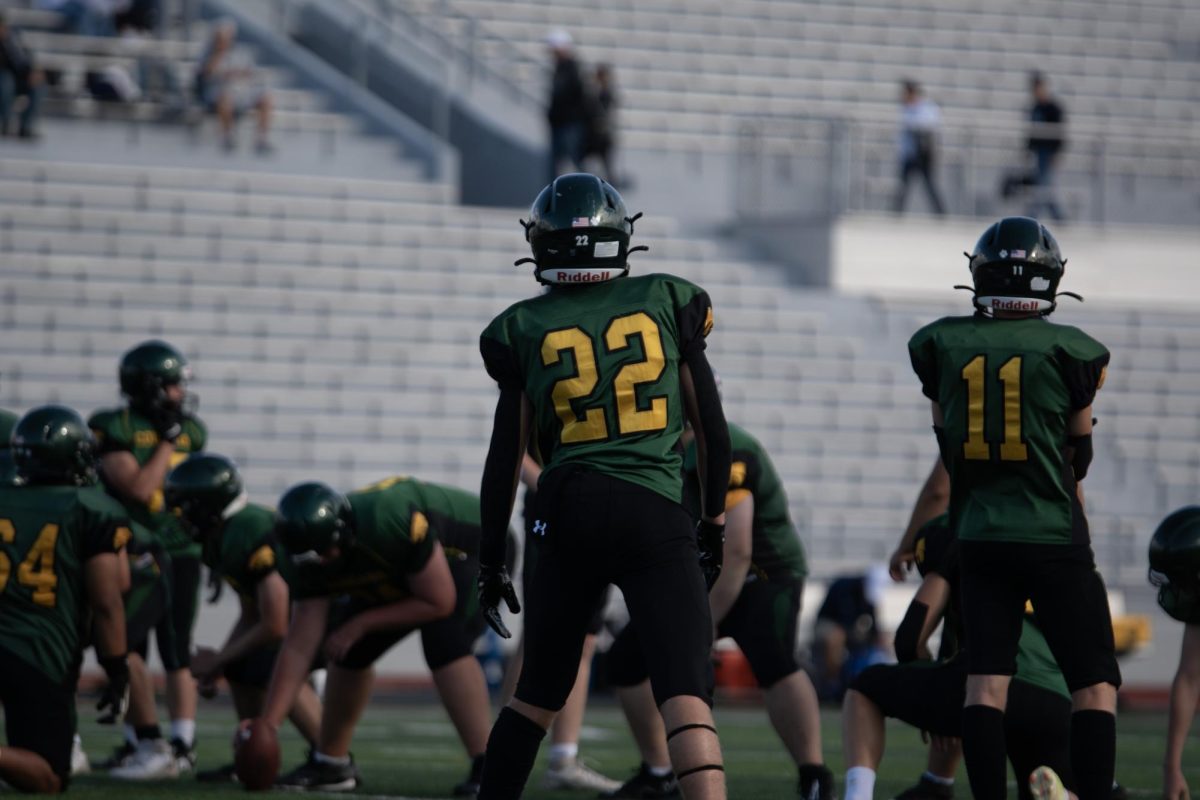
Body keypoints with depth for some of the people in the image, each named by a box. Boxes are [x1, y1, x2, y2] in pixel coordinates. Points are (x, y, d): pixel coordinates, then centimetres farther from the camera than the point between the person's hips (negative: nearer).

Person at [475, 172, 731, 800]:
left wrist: (491, 560, 16)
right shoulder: (665, 302, 8)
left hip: (568, 513, 2)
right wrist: (714, 522, 23)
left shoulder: (525, 329, 7)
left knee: (538, 693, 18)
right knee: (685, 693, -13)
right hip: (654, 514, -2)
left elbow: (506, 455, 9)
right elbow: (711, 425, 12)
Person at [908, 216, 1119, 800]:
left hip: (978, 535, 3)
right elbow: (1079, 453, 8)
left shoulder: (943, 345, 2)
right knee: (1094, 684, 2)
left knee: (984, 681, 3)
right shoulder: (1069, 351, -6)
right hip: (1054, 538, -3)